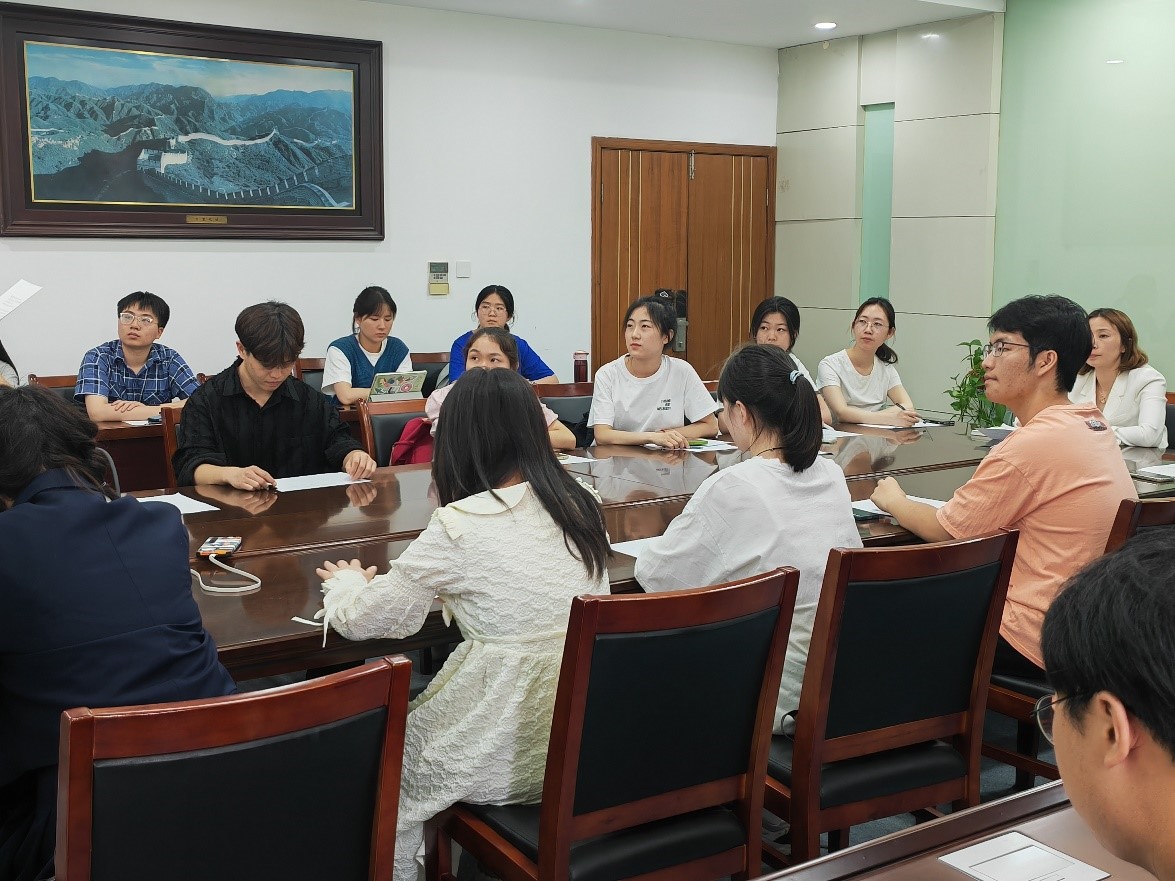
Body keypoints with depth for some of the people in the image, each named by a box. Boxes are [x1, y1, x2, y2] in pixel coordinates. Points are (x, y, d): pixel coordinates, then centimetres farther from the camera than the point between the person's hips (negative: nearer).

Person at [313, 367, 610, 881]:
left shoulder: (460, 525, -18)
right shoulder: (580, 505, 0)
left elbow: (362, 621, -8)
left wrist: (348, 583, 13)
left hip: (506, 759, -6)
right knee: (423, 710, 30)